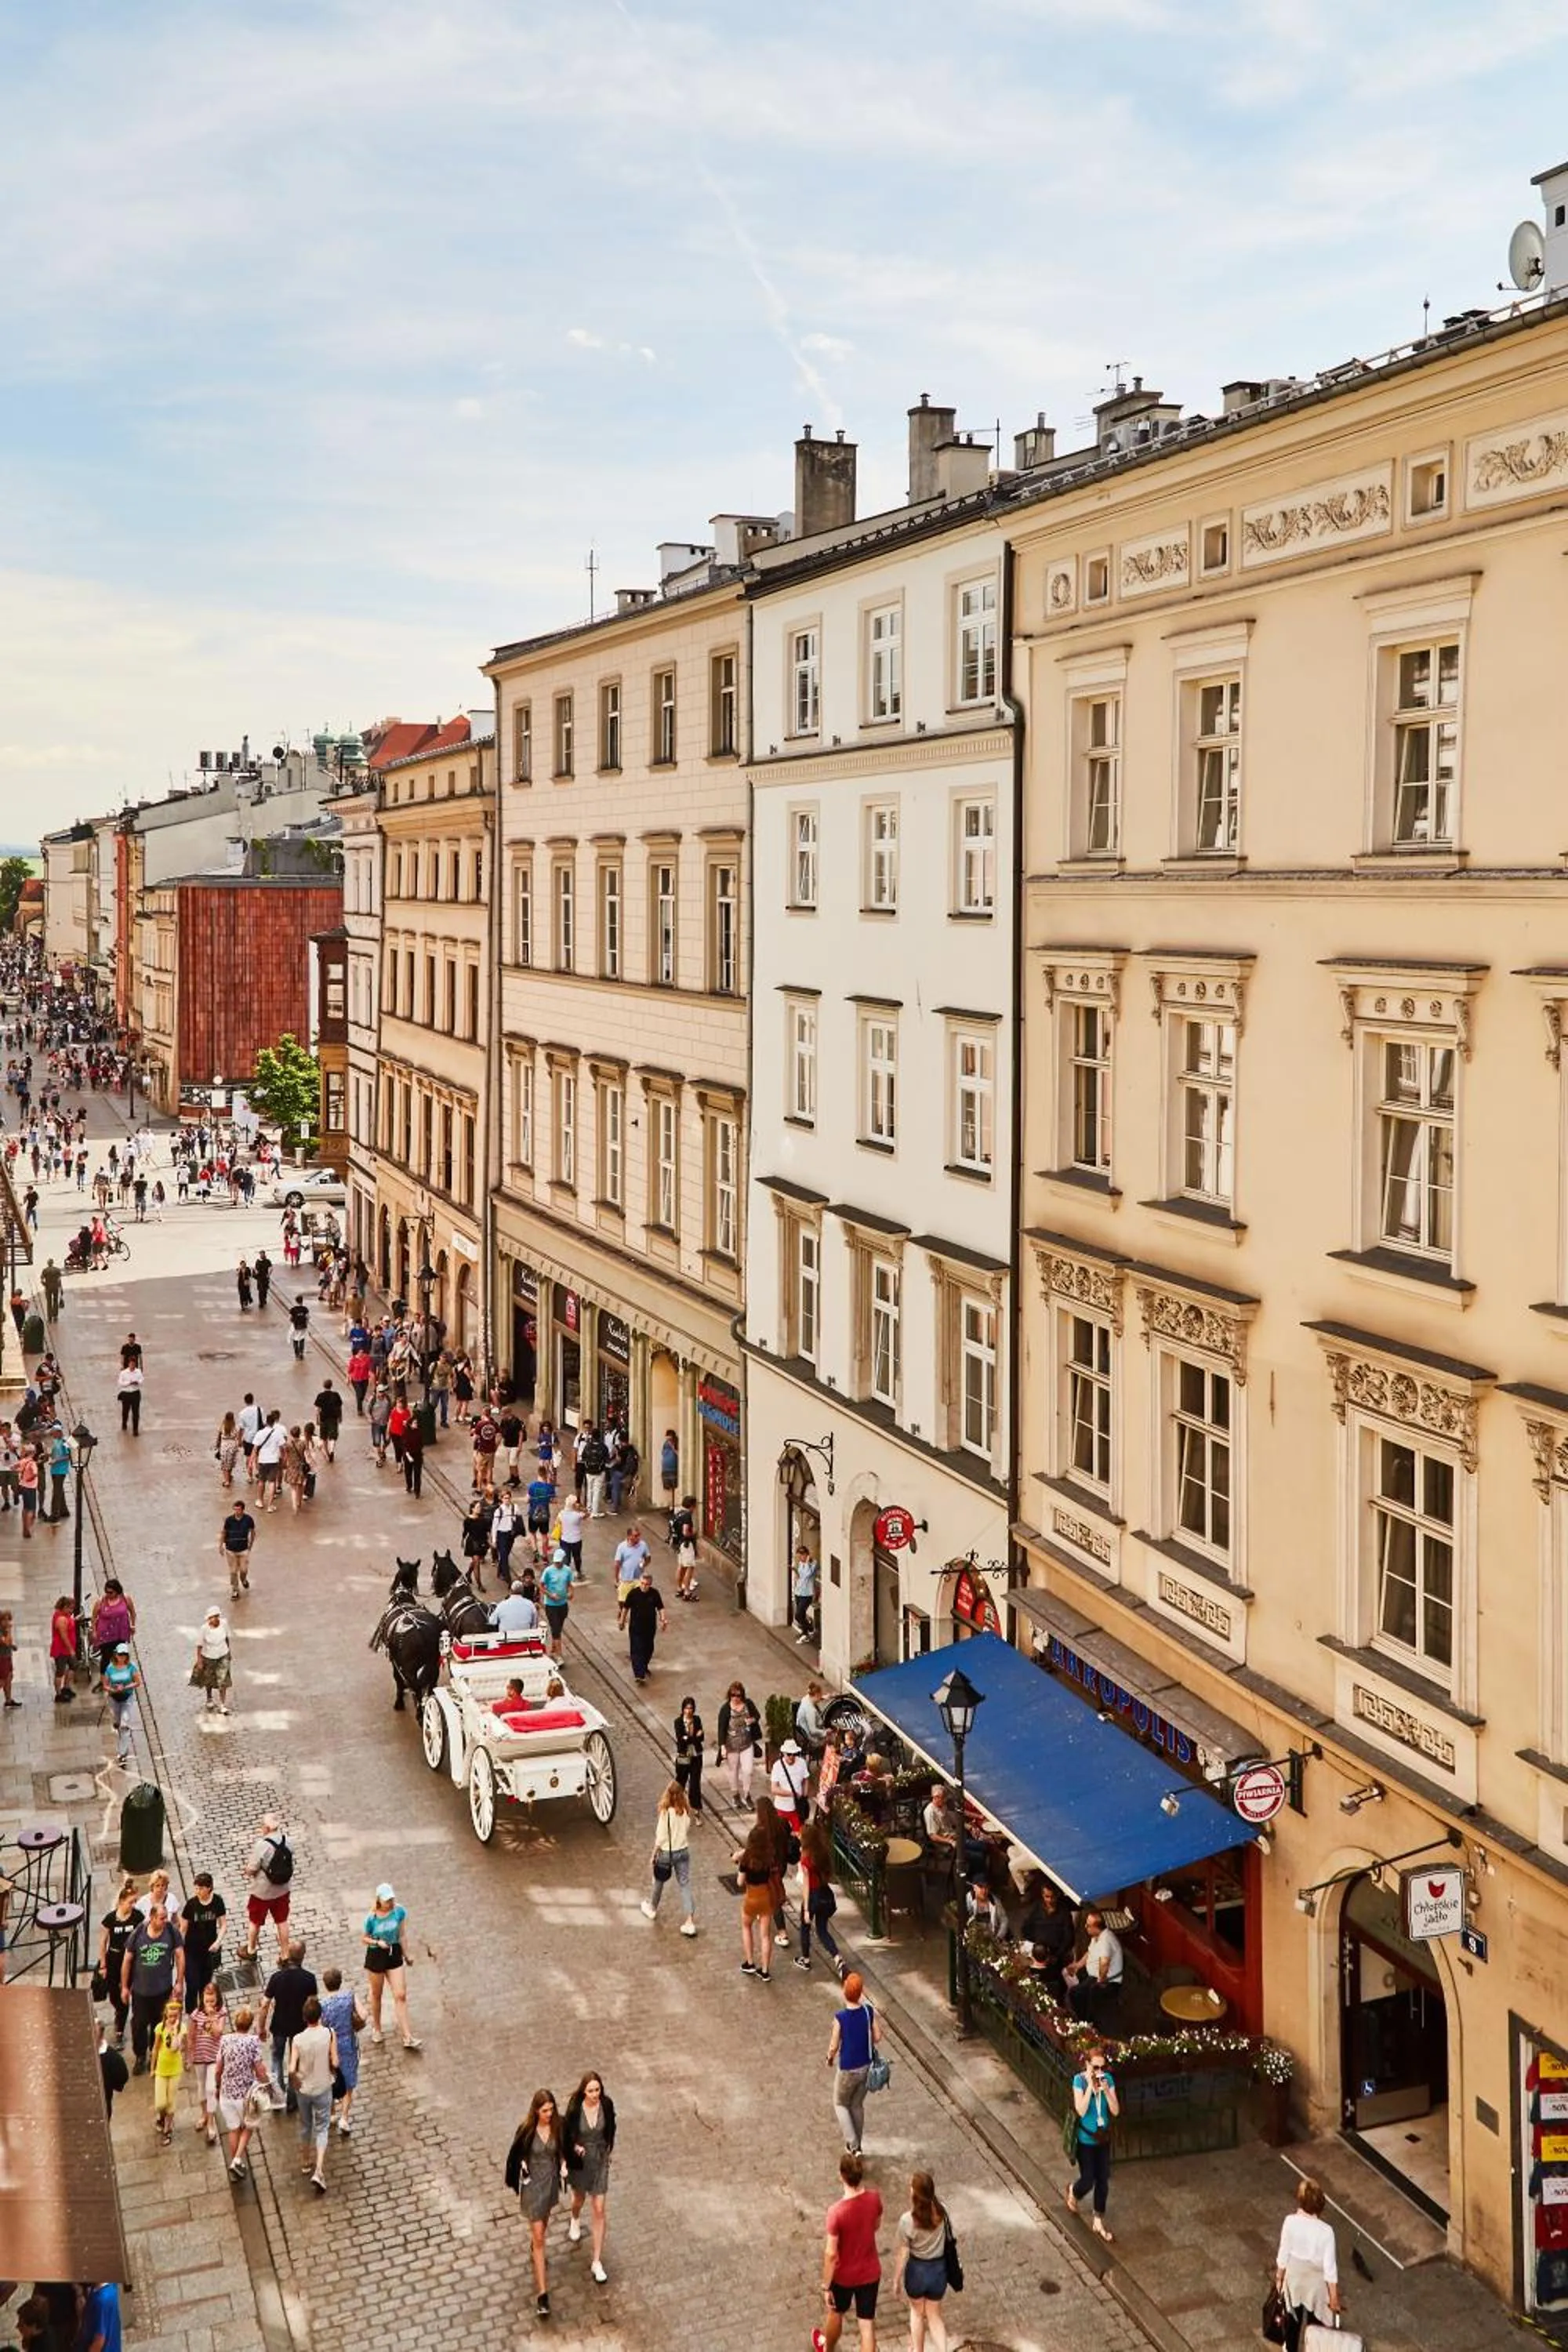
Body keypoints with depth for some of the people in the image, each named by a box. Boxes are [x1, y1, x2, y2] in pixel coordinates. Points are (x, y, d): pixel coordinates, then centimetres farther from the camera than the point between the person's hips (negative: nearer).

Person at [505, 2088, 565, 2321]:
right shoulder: (526, 2130, -22)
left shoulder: (558, 2126, -14)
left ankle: (534, 2249, 63)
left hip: (551, 2182, 4)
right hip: (532, 2185, -4)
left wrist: (564, 2164, -10)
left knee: (543, 2224, 29)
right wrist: (516, 2187, -3)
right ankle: (542, 2294, -3)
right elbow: (514, 2157, -9)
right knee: (539, 2237, -5)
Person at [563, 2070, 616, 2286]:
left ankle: (597, 2262, 8)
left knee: (598, 2211, 0)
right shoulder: (575, 2108, -23)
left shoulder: (607, 2104, -18)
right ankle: (575, 2221, 65)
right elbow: (566, 2133, -8)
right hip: (579, 2160, 0)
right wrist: (574, 2147, -23)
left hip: (600, 2161, 0)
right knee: (580, 2197, 28)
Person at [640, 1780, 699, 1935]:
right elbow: (688, 1832, 3)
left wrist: (654, 1855, -4)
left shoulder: (666, 1813, -22)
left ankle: (652, 1908, 45)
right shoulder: (686, 1812, -9)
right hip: (683, 1851, 3)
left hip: (666, 1852, -3)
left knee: (659, 1881, 22)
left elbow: (660, 1838, -15)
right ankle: (690, 1922, 0)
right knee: (685, 1885, 6)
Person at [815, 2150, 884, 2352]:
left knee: (835, 2313, 27)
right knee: (867, 2324, 13)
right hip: (871, 2273, 2)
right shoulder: (874, 2199, -18)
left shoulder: (836, 2212, -32)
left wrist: (826, 2286, -12)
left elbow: (831, 2254, -24)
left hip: (844, 2275, -2)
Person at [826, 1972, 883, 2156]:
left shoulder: (840, 2017, -25)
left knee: (840, 2104, 21)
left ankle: (852, 2144, 15)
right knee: (858, 2105, 24)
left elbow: (834, 2047, -17)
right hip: (866, 2067, 4)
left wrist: (830, 2058, 4)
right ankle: (857, 2145, 36)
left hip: (847, 2070, -4)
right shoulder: (869, 2012, -15)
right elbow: (878, 2037, -5)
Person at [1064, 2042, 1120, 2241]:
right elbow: (1081, 2111, -27)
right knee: (1088, 2181, 5)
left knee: (1103, 2181, 11)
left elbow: (1116, 2111, -11)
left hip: (1103, 2138, 4)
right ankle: (1072, 2193, 41)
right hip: (1086, 2139, -4)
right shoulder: (1079, 2080, -20)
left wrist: (1106, 2090, -26)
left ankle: (1098, 2222, 28)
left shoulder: (1108, 2079, -10)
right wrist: (1091, 2086, -32)